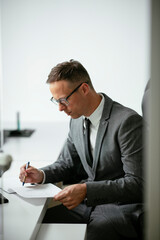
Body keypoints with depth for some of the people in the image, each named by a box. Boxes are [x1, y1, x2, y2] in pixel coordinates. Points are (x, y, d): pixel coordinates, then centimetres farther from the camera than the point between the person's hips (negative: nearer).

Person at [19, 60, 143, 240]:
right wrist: (42, 175, -1)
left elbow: (137, 184, -19)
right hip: (88, 202, 6)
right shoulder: (77, 120, 7)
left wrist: (86, 190, -27)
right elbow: (66, 163, 21)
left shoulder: (128, 121, -17)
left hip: (121, 207, -6)